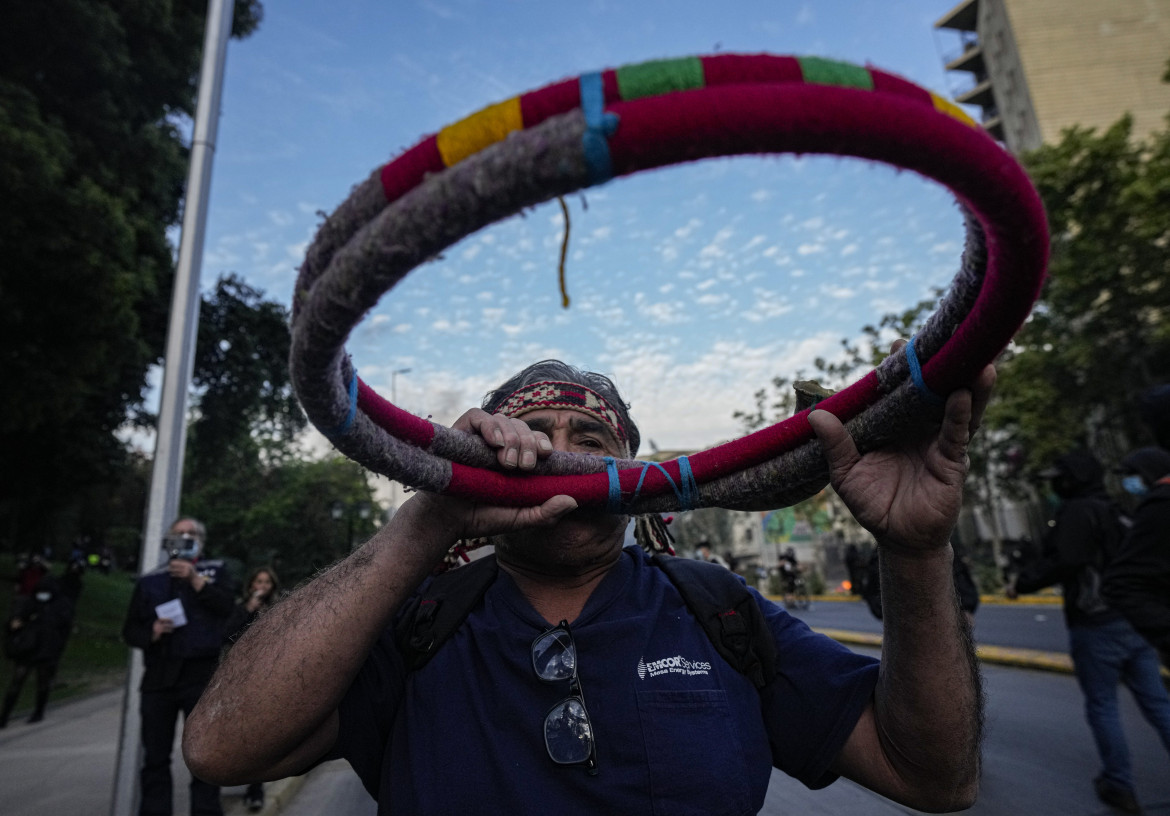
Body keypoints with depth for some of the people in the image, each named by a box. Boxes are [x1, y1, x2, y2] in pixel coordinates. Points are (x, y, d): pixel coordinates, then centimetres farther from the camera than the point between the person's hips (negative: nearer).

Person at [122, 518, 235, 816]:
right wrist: (151, 632, -8)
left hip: (202, 675, -2)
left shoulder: (215, 570, 8)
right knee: (155, 757, 8)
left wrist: (196, 580, -15)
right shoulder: (149, 581, 13)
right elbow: (130, 630, 13)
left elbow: (226, 606, -9)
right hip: (158, 677, 3)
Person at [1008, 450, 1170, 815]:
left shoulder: (1077, 511, -15)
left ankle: (1119, 785, 15)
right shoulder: (1117, 511, 12)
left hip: (1096, 624, -8)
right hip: (1135, 620, 8)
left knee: (1102, 705, 6)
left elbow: (1064, 562, -24)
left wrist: (1022, 582, -13)